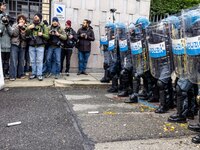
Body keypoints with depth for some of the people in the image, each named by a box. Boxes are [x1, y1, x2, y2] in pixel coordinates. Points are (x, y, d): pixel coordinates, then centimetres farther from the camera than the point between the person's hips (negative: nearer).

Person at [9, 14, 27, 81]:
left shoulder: (26, 27, 10)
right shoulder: (15, 25, 4)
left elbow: (25, 37, 2)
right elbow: (14, 33, -12)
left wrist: (23, 32, -16)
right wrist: (18, 26, -14)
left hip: (22, 45, 3)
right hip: (15, 44, -3)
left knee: (21, 60, 7)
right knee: (14, 61, -8)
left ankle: (20, 74, 17)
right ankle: (12, 75, -6)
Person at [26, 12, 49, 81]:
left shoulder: (43, 26, 6)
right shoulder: (30, 25, 13)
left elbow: (47, 36, 2)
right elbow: (25, 34, 6)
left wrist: (42, 34, -17)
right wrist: (28, 28, -11)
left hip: (40, 46, -3)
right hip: (31, 46, 3)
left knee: (39, 61, -4)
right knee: (32, 61, 6)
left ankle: (39, 74, 1)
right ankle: (34, 73, 16)